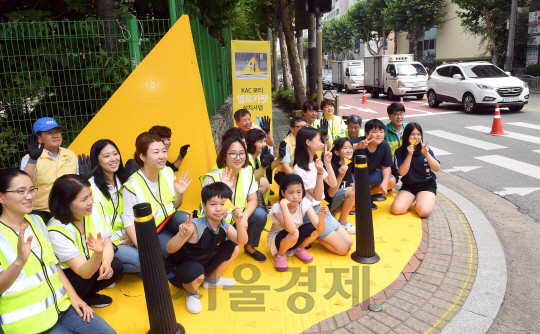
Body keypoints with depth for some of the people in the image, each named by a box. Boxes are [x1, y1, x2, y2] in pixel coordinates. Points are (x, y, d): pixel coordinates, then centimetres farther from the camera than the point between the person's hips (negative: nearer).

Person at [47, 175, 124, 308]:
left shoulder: (96, 208, -15)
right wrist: (98, 253, -54)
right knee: (84, 279, -33)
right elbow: (84, 272, -34)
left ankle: (87, 295, 4)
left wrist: (106, 263, -30)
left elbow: (108, 244, -9)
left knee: (116, 266, -21)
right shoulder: (56, 232, -30)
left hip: (92, 263, 5)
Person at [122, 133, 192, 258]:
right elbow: (129, 222, -16)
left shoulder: (168, 172, -2)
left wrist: (180, 194, -13)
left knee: (183, 217, -30)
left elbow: (175, 207, 8)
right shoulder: (132, 186, -19)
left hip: (171, 221, 4)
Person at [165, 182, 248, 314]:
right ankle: (191, 292, -1)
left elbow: (242, 241, -21)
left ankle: (212, 280, 16)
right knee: (197, 272, -41)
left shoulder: (224, 227, -10)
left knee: (233, 248, -5)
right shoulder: (195, 226, -30)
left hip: (204, 264, 6)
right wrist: (181, 235, -55)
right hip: (178, 268, -6)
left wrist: (239, 222, -37)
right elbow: (170, 249, -34)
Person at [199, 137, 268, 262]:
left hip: (238, 217, 5)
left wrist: (244, 217, -24)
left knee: (261, 214, -19)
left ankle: (250, 247, 8)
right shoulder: (213, 177, -22)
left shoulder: (247, 171, -8)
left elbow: (252, 200, -4)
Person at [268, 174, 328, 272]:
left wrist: (321, 216, -46)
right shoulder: (277, 208, -29)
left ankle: (299, 249, 5)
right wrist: (284, 205, -45)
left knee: (316, 227, -23)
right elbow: (292, 230, -46)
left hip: (295, 241, 4)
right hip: (277, 240, -4)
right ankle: (280, 255, -5)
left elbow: (320, 229, -25)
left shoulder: (305, 203, -18)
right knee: (294, 234, -37)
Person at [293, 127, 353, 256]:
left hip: (321, 209, 8)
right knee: (343, 248, -8)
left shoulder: (316, 163, 4)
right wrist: (319, 173, -32)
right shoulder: (299, 170, -20)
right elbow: (317, 196, -20)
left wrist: (327, 163, -2)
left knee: (349, 242, 3)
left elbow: (333, 184, 4)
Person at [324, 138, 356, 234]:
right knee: (352, 192, -27)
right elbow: (331, 193, -23)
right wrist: (340, 176, -34)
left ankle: (333, 213, 8)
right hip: (329, 201, -8)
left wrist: (354, 185, -14)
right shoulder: (332, 167, -21)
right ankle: (342, 223, -10)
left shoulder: (349, 165, 2)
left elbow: (350, 186, 10)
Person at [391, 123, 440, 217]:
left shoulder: (425, 149, -1)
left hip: (427, 185, -1)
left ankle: (428, 199, 10)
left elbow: (437, 168, -9)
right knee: (396, 209, -21)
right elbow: (402, 172, -13)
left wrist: (426, 154, -23)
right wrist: (409, 155, -23)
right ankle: (412, 199, 10)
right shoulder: (400, 152, -3)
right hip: (408, 186, 1)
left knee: (423, 211, -26)